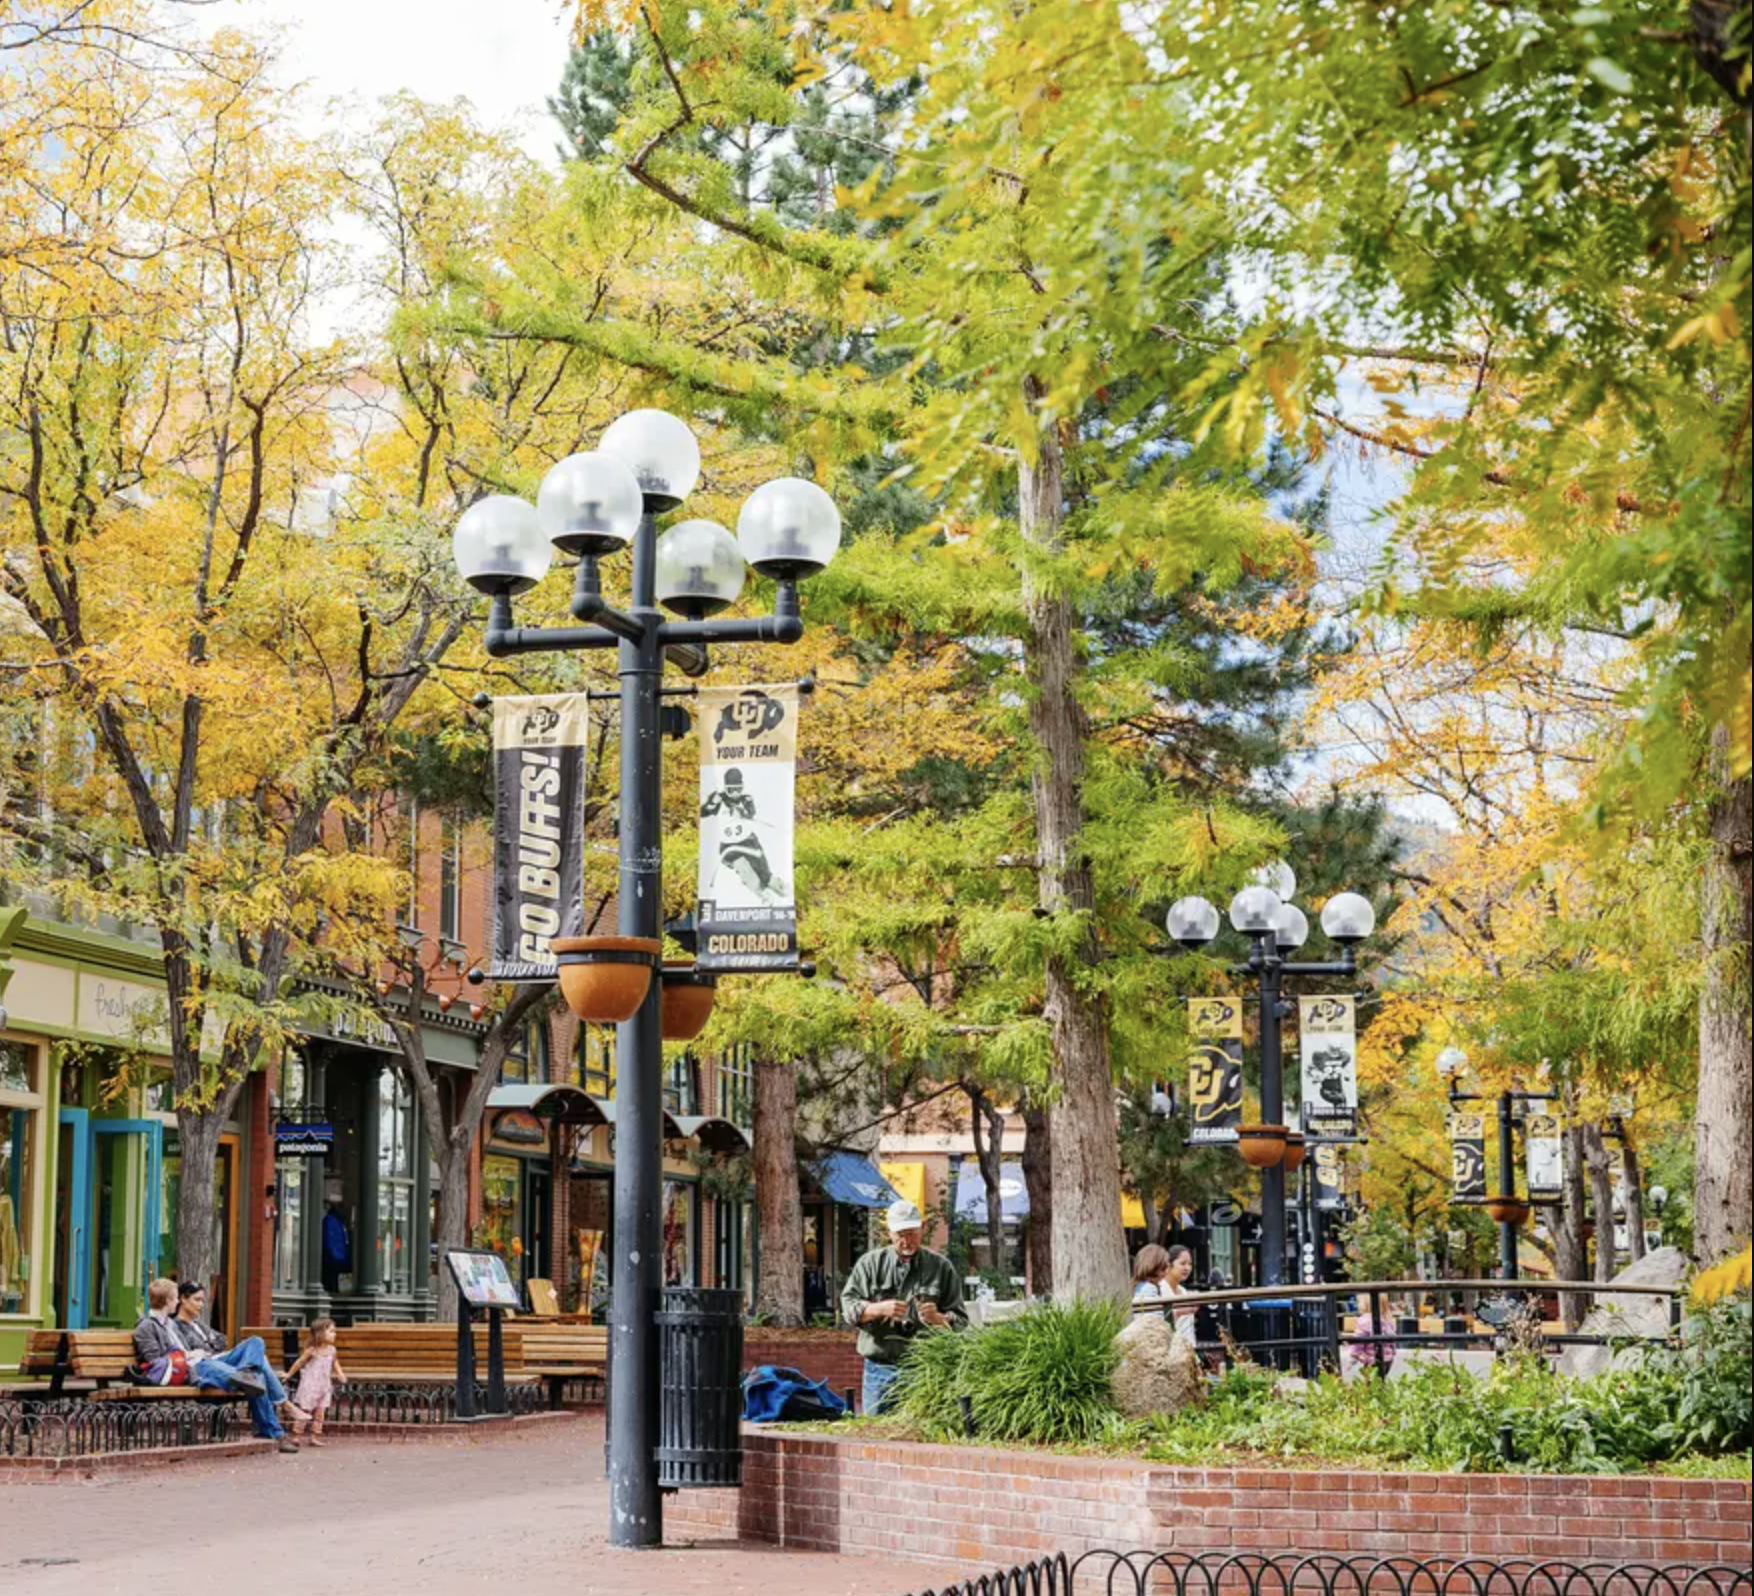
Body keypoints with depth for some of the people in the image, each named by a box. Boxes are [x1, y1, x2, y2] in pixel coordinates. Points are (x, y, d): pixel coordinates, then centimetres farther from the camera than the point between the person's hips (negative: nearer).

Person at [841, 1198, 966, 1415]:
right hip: (880, 1367, 1)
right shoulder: (870, 1263, 8)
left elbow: (960, 1320, 6)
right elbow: (848, 1305, 0)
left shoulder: (940, 1267, 7)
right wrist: (880, 1309, -17)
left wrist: (937, 1318, -16)